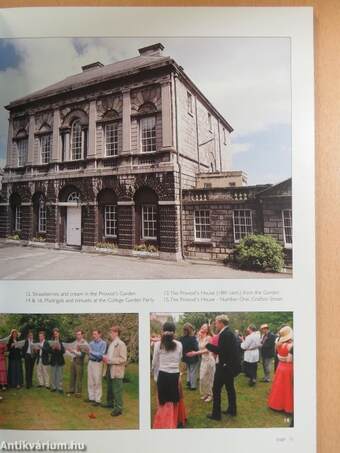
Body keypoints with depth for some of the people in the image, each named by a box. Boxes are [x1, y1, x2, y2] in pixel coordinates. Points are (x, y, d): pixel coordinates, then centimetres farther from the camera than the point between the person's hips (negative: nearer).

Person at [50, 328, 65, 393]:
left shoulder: (61, 341, -3)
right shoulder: (51, 341, -1)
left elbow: (63, 351, -6)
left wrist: (59, 348, -23)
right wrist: (52, 348, -22)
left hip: (60, 360, -1)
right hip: (53, 360, 1)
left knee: (60, 375, 2)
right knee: (53, 375, 6)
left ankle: (60, 388, 10)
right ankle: (53, 387, 18)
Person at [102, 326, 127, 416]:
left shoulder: (121, 344, -15)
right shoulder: (111, 343, 9)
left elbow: (123, 359, -19)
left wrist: (110, 360, -21)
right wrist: (105, 357, -1)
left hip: (117, 371, -8)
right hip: (110, 369, 8)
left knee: (117, 390, -1)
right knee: (110, 388, 21)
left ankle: (118, 408, 9)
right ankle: (110, 403, 38)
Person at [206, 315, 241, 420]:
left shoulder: (225, 334, -22)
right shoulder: (229, 332, 9)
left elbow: (220, 350, -26)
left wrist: (208, 344, -17)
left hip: (224, 366, -10)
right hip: (230, 365, 10)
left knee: (216, 389, 1)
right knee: (230, 388, 20)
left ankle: (216, 414, 9)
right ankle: (232, 410, 32)